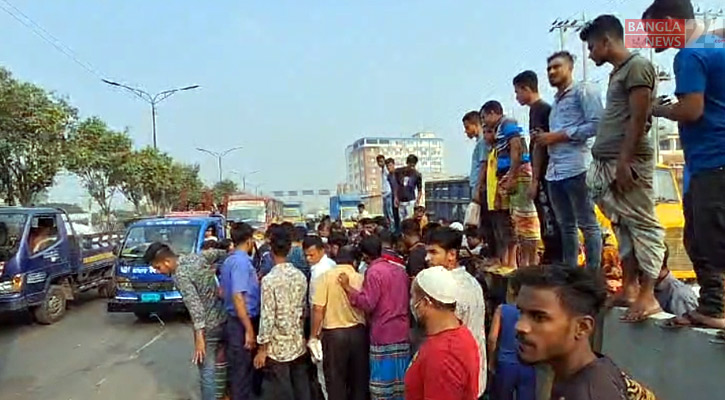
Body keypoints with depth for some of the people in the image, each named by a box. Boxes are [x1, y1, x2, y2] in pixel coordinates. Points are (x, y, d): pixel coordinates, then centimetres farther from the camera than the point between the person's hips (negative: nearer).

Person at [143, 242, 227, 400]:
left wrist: (199, 339, -24)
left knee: (207, 372, 3)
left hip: (209, 326, -9)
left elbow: (195, 306, -25)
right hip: (223, 317, 9)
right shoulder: (195, 257, 4)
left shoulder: (180, 275, -20)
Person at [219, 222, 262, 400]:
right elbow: (238, 297, -26)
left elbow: (222, 291, 17)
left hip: (233, 320, 9)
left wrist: (255, 281, 23)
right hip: (242, 322, -9)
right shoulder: (242, 261, -20)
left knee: (239, 367, 23)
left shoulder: (229, 260, 9)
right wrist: (249, 330, -24)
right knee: (242, 369, 3)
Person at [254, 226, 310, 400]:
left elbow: (267, 317, -16)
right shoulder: (300, 276, 1)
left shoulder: (270, 279, -16)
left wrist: (262, 349, -8)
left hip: (277, 348, -5)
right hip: (299, 345, 5)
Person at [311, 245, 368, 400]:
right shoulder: (360, 278, -2)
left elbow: (318, 309, -11)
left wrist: (314, 335, 1)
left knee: (335, 378, 10)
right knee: (359, 377, 16)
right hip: (358, 332, 2)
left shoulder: (326, 276, -7)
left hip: (333, 333, -2)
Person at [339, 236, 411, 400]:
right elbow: (407, 298, 20)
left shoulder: (374, 272, -13)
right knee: (400, 382, 14)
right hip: (402, 333, 7)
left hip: (383, 335, -7)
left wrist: (347, 287, -12)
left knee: (383, 384, 2)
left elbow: (367, 304, -18)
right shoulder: (399, 270, 11)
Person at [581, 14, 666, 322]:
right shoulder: (617, 73, 22)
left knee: (643, 225, -7)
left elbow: (638, 119, -14)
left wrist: (624, 161, -19)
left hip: (627, 162, -10)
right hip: (607, 164, 10)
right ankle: (629, 289, 14)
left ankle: (647, 295, -5)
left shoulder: (637, 66, -5)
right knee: (623, 227, 9)